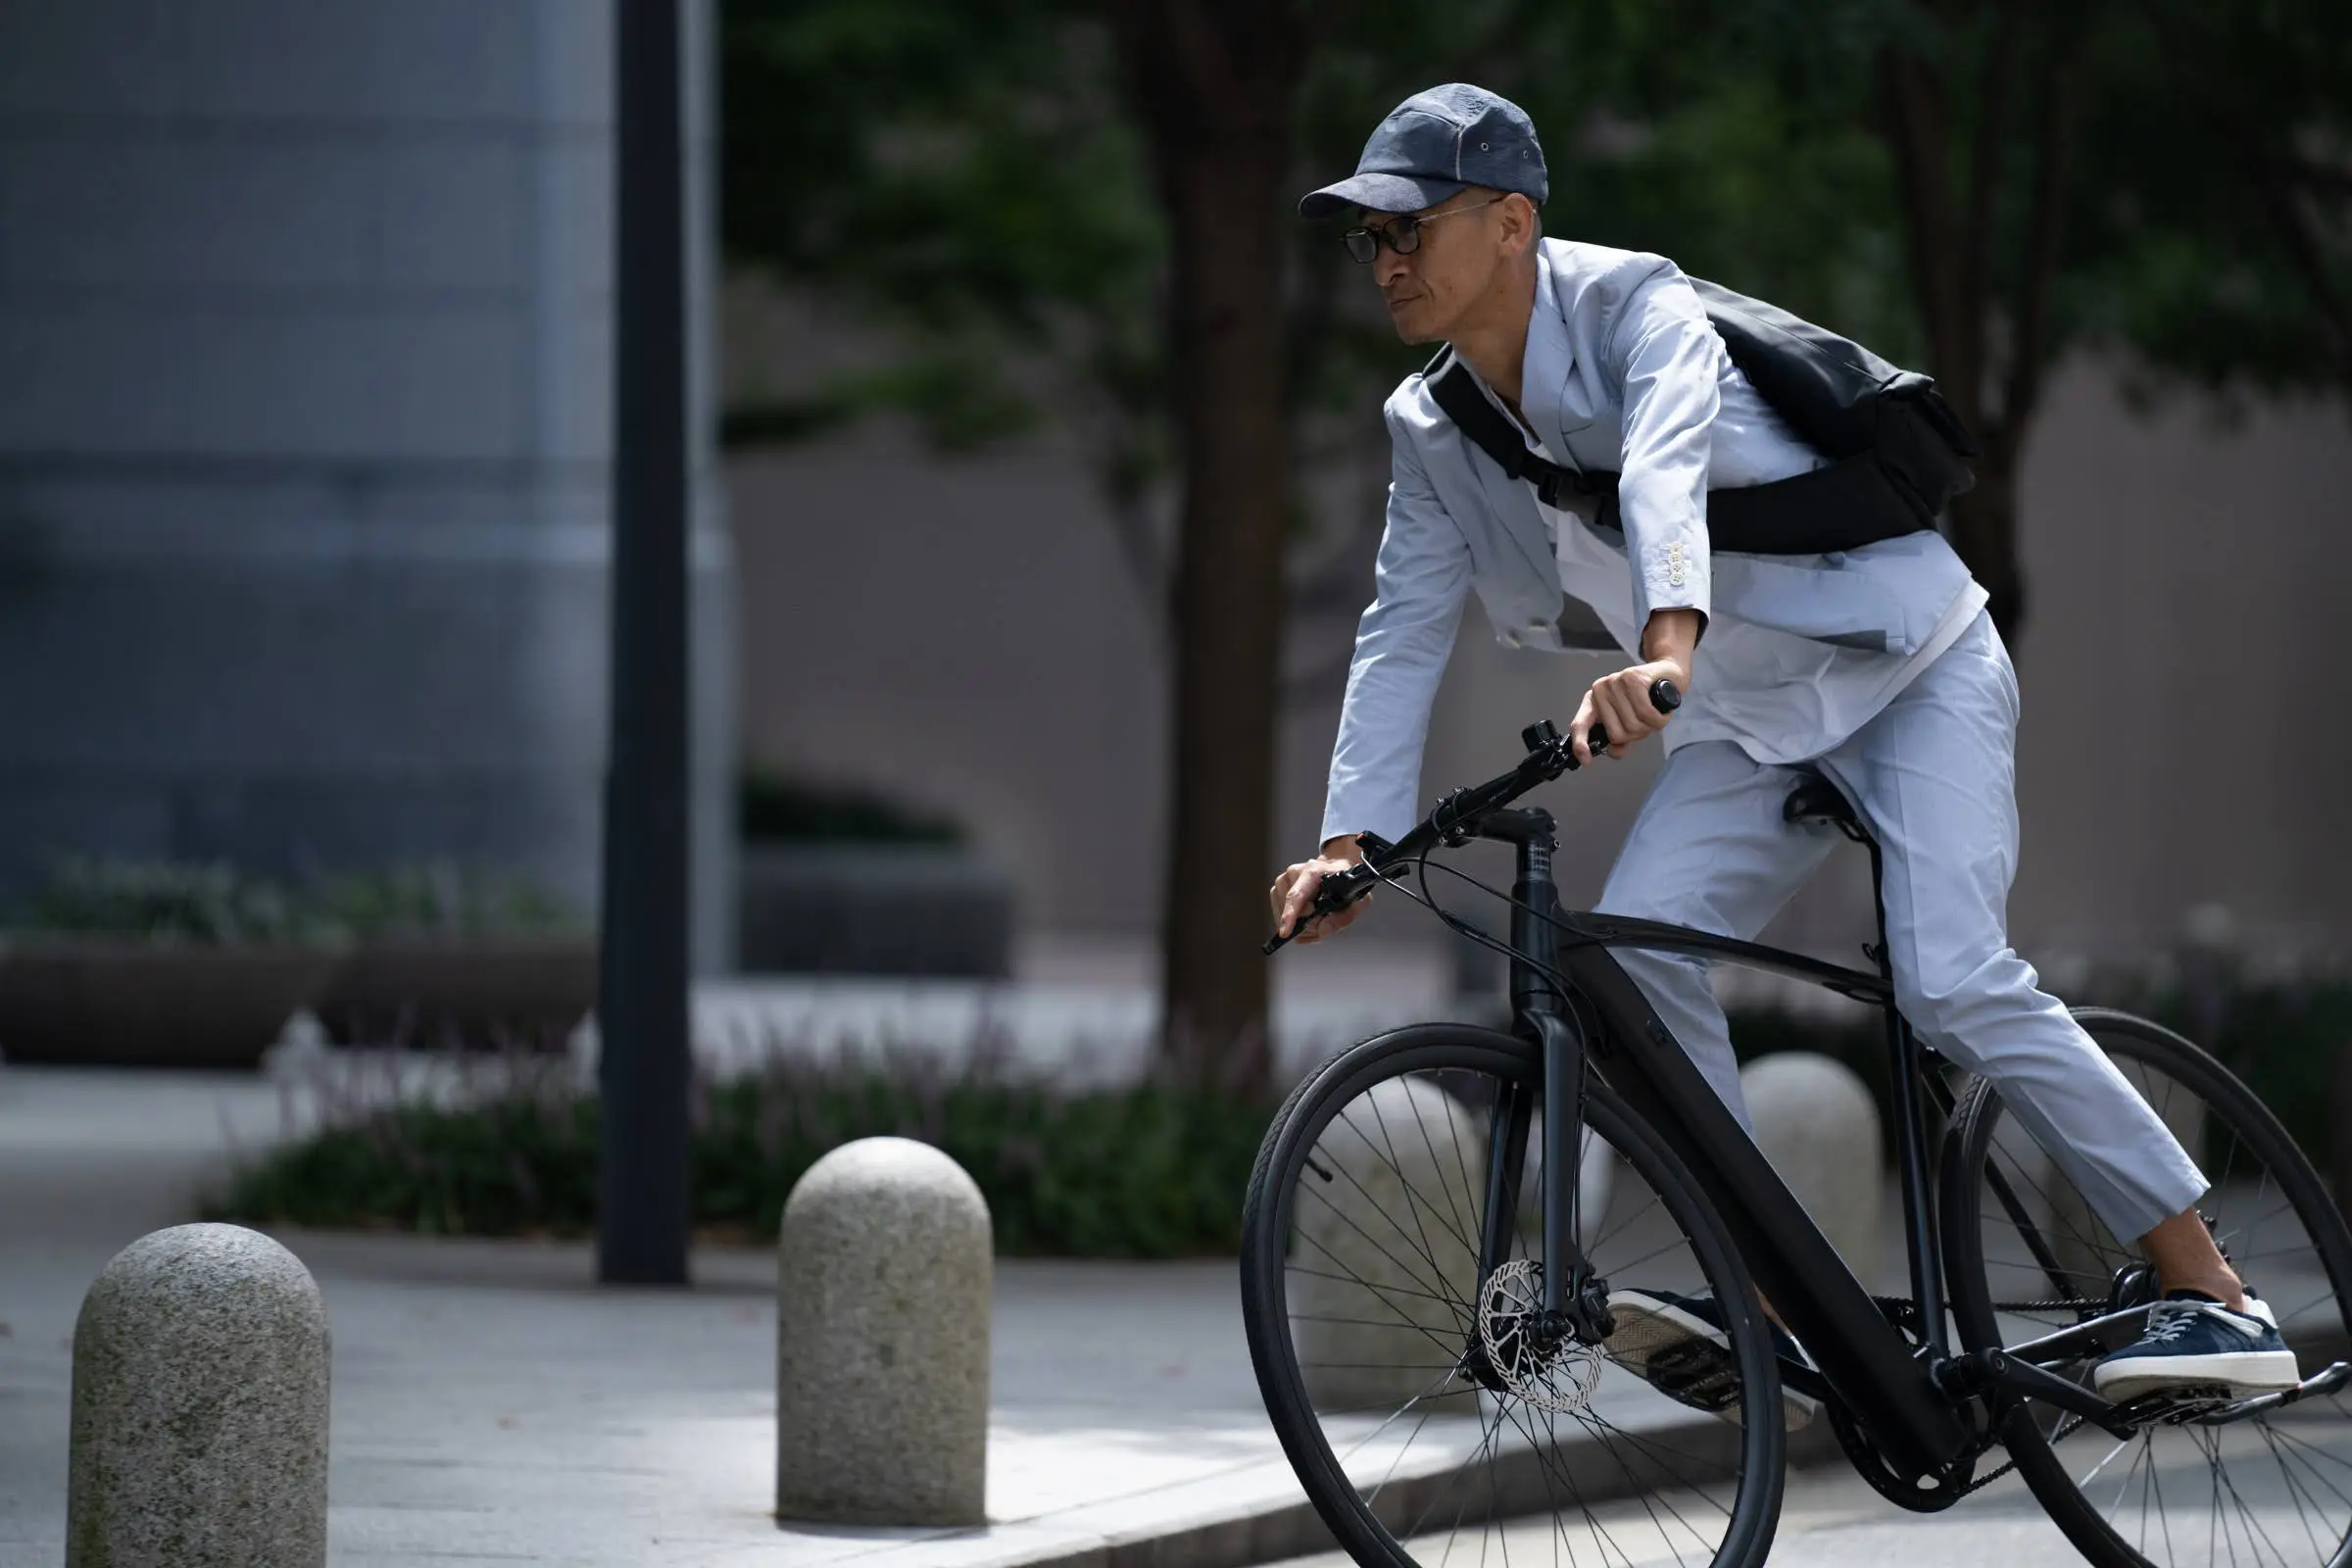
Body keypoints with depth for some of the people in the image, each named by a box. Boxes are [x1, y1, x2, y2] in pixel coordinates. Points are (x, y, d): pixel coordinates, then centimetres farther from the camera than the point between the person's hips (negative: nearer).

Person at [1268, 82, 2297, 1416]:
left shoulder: (1633, 304, -23)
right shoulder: (1434, 433, -1)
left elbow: (1665, 470, -42)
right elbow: (1404, 633, -2)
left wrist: (1665, 649, -61)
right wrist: (1351, 842, -15)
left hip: (1912, 666, -7)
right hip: (1753, 724, 7)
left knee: (1955, 982, -22)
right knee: (1634, 946, -18)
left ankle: (2213, 1295, -16)